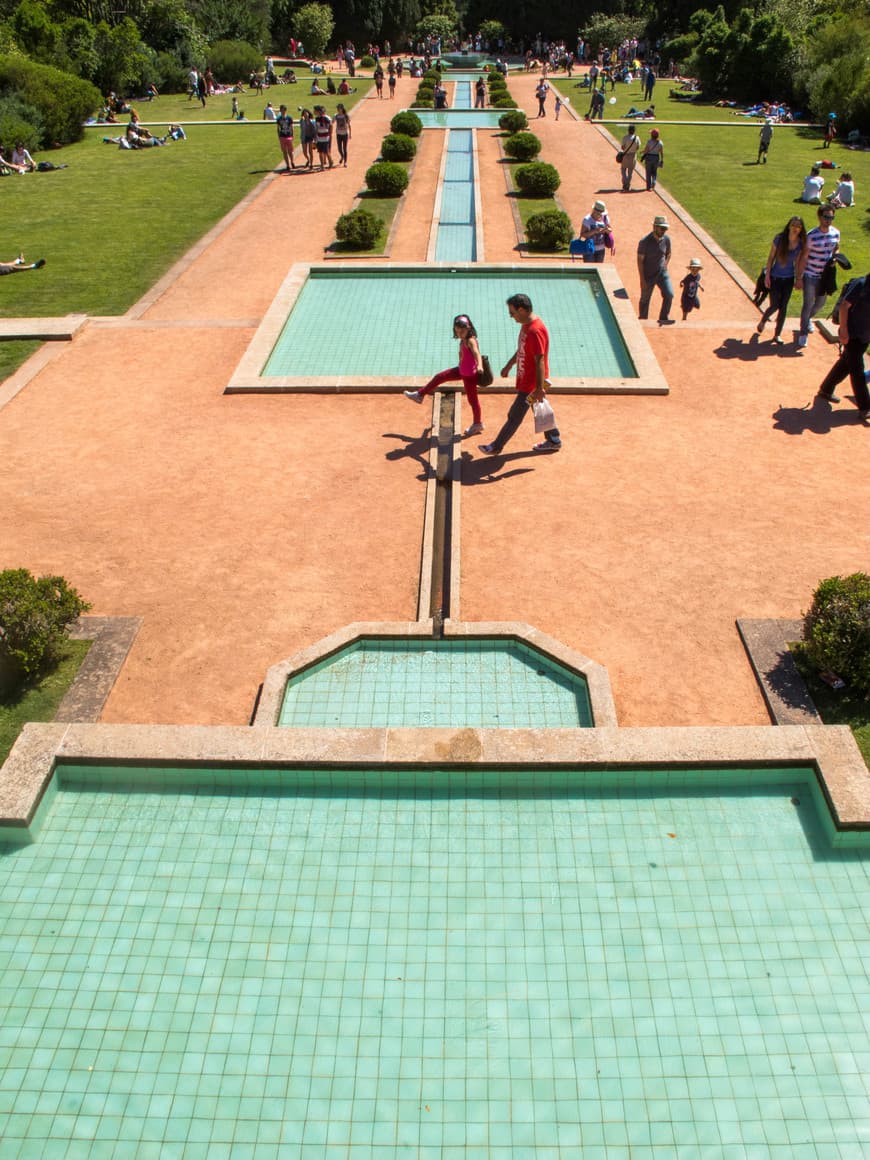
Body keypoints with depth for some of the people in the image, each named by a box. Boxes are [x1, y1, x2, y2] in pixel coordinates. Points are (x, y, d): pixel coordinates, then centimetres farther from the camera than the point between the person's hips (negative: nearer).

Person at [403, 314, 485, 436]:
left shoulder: (471, 341, -27)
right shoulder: (463, 340, -1)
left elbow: (476, 353, -45)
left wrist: (480, 366, -63)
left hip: (470, 375, -9)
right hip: (462, 371, 9)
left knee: (472, 399, 5)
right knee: (439, 377, 16)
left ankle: (477, 424, 23)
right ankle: (420, 395, 32)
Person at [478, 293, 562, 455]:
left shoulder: (535, 331, -28)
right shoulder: (526, 324, 3)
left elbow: (540, 361, -29)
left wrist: (539, 388, -28)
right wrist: (509, 365, 28)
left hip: (531, 384, -10)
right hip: (526, 379, 10)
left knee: (514, 416, 4)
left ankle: (496, 446, 16)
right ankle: (554, 440, 35)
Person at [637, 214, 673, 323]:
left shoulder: (666, 239, -6)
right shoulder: (644, 241, -18)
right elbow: (640, 260, -14)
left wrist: (664, 266, 0)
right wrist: (642, 280, -16)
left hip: (662, 273, 3)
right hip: (648, 275, -3)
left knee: (669, 294, -11)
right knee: (645, 299, 11)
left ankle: (663, 318, 6)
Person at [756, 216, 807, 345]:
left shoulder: (801, 243, -5)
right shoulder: (779, 239, -12)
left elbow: (798, 262, 5)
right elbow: (771, 257, -4)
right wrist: (767, 275, -6)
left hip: (789, 279, 3)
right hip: (775, 278, -2)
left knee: (783, 307, 5)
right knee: (774, 305, 0)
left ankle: (777, 334, 16)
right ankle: (762, 321, 33)